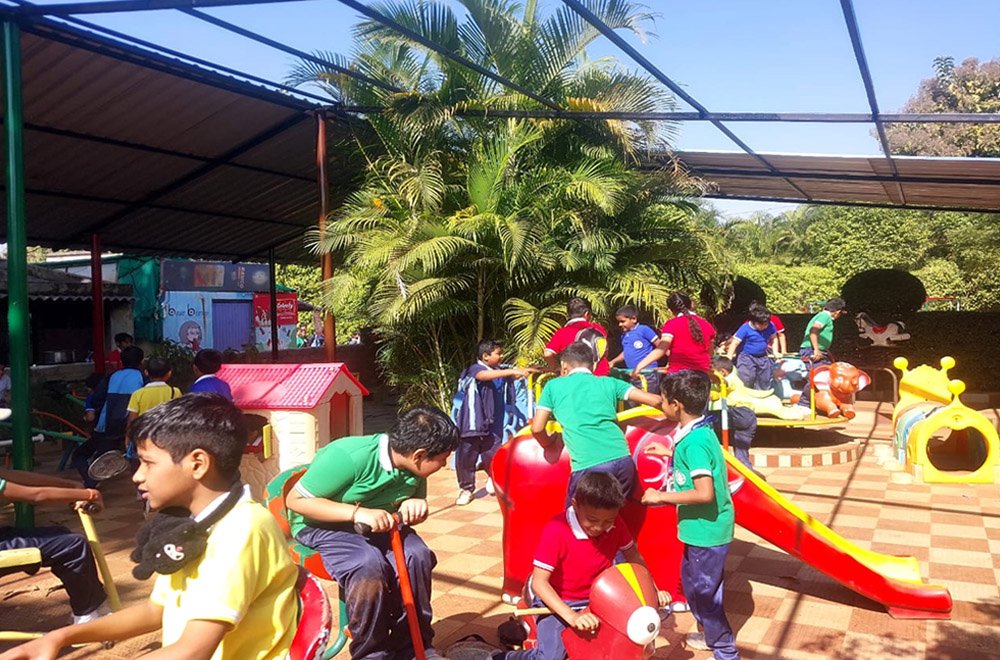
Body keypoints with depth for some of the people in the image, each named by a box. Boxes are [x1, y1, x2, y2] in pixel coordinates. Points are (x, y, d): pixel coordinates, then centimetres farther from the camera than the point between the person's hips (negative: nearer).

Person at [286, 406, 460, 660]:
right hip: (321, 526, -5)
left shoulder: (412, 467, -8)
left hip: (375, 525, 6)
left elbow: (412, 513, 9)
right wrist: (357, 512, -35)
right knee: (369, 564, -33)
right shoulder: (349, 457, -30)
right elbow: (295, 500, -25)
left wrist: (414, 506, -18)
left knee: (417, 555, -22)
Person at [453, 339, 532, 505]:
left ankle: (494, 478, 36)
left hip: (492, 425, 4)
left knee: (493, 457, 5)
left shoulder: (500, 371, 9)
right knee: (465, 458, 4)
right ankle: (466, 489, 23)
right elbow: (484, 375, -32)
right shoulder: (475, 369, -12)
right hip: (471, 423, -4)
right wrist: (511, 371, -41)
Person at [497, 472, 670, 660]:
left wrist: (653, 591, -7)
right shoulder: (556, 531, -27)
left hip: (598, 600, 5)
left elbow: (634, 557, 6)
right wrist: (572, 616, -38)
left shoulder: (615, 525, -11)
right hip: (557, 602, -5)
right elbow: (539, 583, -28)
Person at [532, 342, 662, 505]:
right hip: (622, 461, 3)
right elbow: (655, 400, 12)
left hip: (588, 466, -3)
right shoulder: (608, 383, 19)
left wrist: (549, 444, 30)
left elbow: (537, 428, 9)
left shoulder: (554, 386, 15)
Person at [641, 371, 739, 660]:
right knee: (692, 580, 25)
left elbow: (705, 493, -32)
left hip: (706, 530, -10)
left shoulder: (694, 442, -27)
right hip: (701, 527, 10)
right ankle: (708, 633, 43)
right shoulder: (699, 432, 2)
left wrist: (661, 496, -25)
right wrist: (670, 452, 21)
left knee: (705, 592, 6)